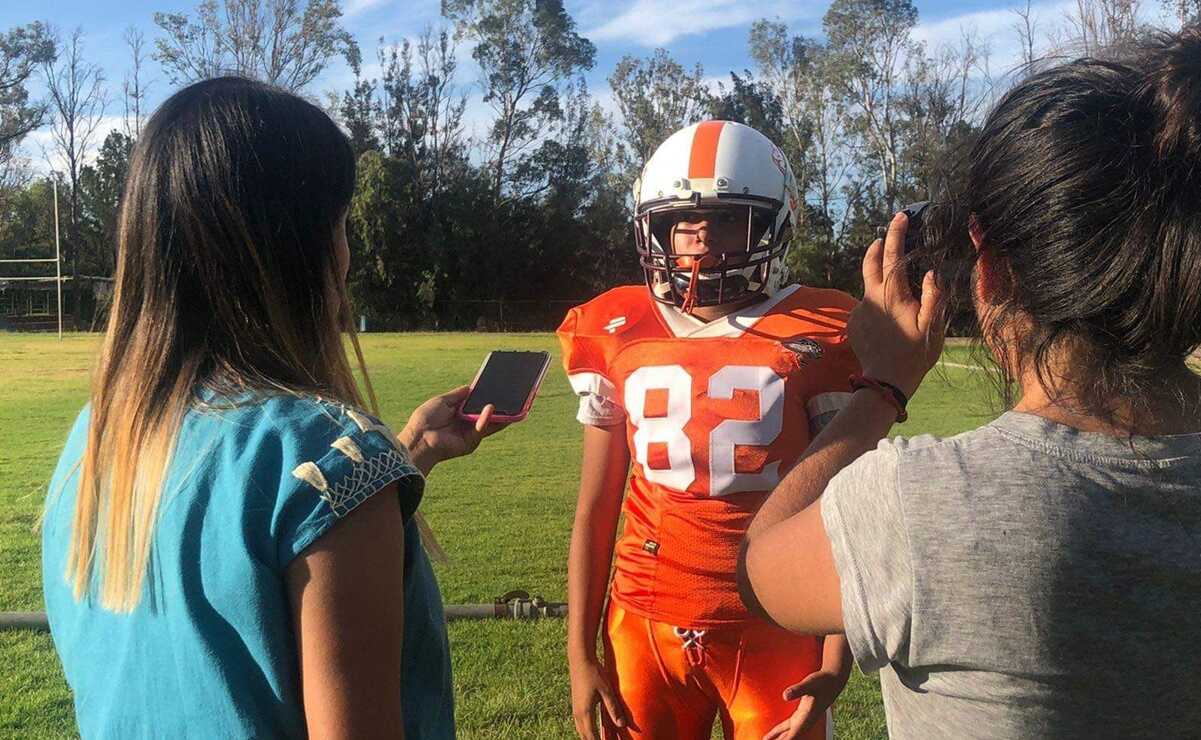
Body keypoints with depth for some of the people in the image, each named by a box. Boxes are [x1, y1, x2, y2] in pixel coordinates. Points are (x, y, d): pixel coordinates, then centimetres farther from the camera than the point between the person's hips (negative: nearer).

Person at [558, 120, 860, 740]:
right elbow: (595, 512, 5)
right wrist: (581, 656, 5)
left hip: (773, 630, -2)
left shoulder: (814, 339, -7)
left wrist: (838, 658, -5)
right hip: (646, 624, 2)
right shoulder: (616, 338, 0)